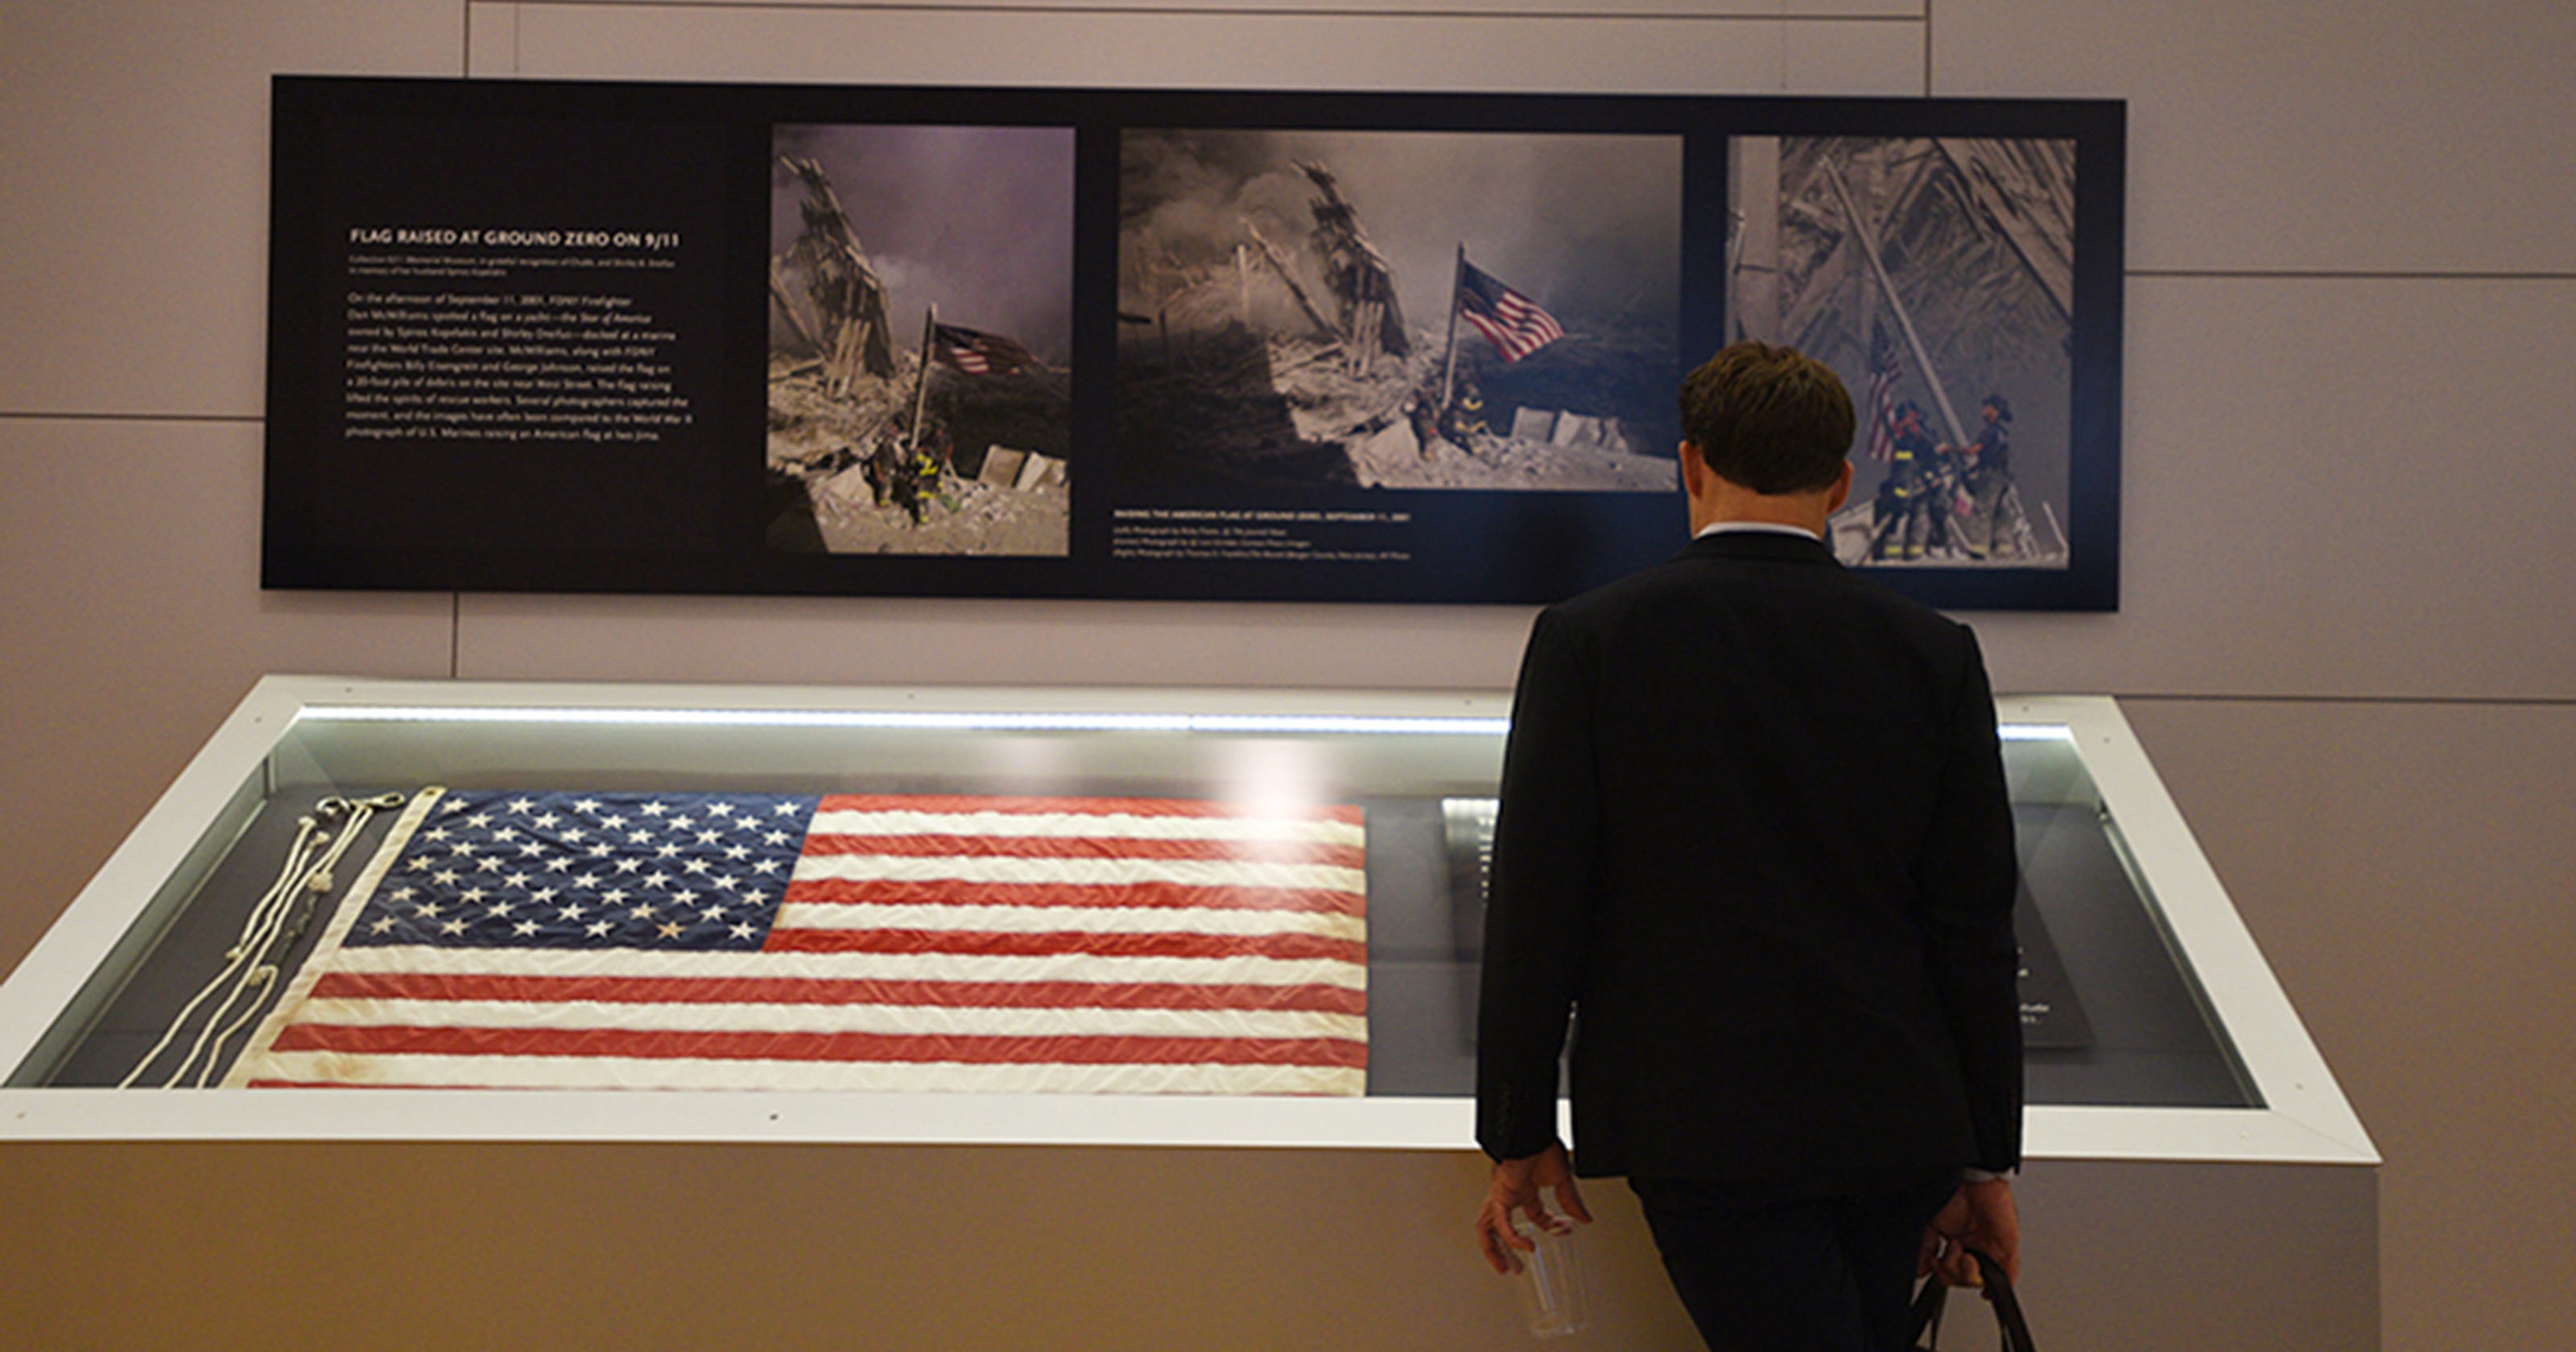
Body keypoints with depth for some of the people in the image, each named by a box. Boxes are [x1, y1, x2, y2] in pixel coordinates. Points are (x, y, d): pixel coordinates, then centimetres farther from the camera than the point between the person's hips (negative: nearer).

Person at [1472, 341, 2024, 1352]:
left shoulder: (1588, 639, -6)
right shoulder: (1933, 654, 0)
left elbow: (1535, 911, -6)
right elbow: (1977, 932, 1)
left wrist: (1521, 1139, 3)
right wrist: (1986, 1163, 9)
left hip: (1705, 1128, -3)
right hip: (1897, 1124, 4)